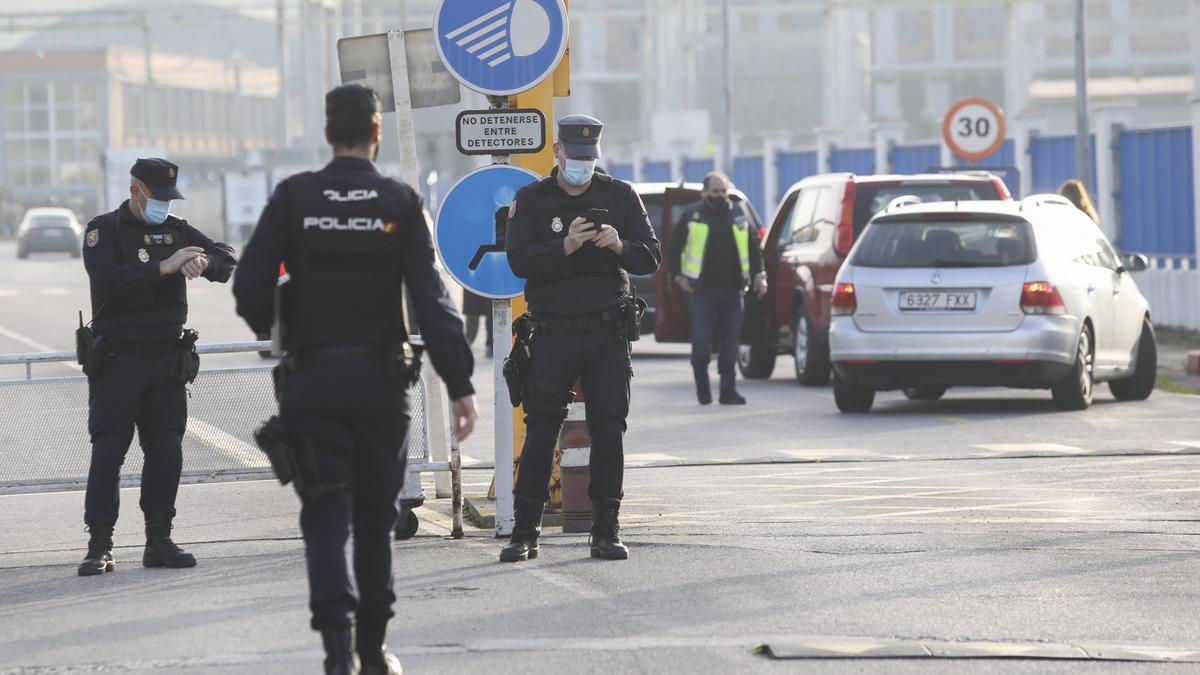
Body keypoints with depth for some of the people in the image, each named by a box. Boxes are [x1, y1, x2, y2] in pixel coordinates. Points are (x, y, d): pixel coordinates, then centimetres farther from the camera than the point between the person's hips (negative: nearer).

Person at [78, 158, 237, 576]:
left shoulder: (176, 230, 12)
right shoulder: (103, 231, -3)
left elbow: (228, 261, 7)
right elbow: (108, 279, -20)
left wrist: (204, 263, -16)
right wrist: (163, 267, -24)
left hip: (167, 361, 5)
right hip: (117, 362, -5)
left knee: (166, 453, 3)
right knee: (108, 453, -7)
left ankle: (159, 542, 10)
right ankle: (99, 547, -5)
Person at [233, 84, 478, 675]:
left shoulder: (292, 198, -3)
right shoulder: (401, 204, -4)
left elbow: (250, 286, -6)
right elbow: (431, 299, -11)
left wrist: (270, 329, 17)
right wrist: (460, 385, -12)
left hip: (311, 377, -1)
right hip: (381, 377, 1)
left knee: (326, 514, -1)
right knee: (375, 516, 14)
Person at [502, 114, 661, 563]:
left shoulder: (619, 196, 8)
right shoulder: (531, 200, 4)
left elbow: (650, 258, 3)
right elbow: (519, 261, -8)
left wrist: (619, 246, -17)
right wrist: (565, 247, -23)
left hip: (608, 332, 1)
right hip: (553, 334, -1)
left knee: (608, 431, 1)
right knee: (540, 432, -4)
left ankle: (606, 531, 7)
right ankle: (524, 533, 1)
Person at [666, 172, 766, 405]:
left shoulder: (738, 217, 12)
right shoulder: (692, 216, 1)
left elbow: (754, 247, 21)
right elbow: (673, 248, 4)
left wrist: (758, 275, 11)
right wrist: (678, 276, -4)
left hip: (732, 290, 3)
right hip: (703, 290, -3)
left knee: (730, 344, 1)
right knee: (702, 342, -5)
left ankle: (729, 391, 5)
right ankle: (702, 388, 11)